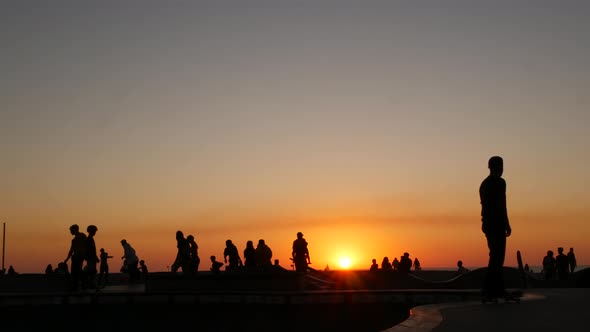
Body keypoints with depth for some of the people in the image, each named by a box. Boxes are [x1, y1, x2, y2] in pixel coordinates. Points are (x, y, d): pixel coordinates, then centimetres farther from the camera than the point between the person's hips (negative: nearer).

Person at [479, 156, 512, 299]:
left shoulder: (484, 183, 18)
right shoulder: (500, 182, -9)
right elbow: (501, 206, -16)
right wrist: (506, 224, -14)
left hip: (488, 224, 9)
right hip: (497, 224, -9)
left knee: (495, 255, 13)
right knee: (497, 256, -9)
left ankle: (497, 287, 13)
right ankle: (490, 286, -14)